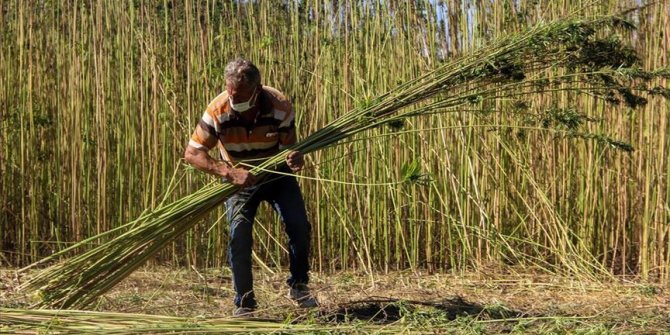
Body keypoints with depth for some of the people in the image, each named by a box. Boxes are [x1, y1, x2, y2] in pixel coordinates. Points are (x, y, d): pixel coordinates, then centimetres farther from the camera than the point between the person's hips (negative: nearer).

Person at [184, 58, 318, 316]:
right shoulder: (218, 111, -29)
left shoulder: (280, 107, -27)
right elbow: (192, 153, -27)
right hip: (239, 178, 0)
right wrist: (229, 173, -40)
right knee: (239, 238, -12)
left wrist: (295, 159, -45)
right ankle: (244, 303, 4)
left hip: (277, 175, 1)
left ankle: (299, 286, 10)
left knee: (299, 227, -12)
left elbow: (290, 149, -19)